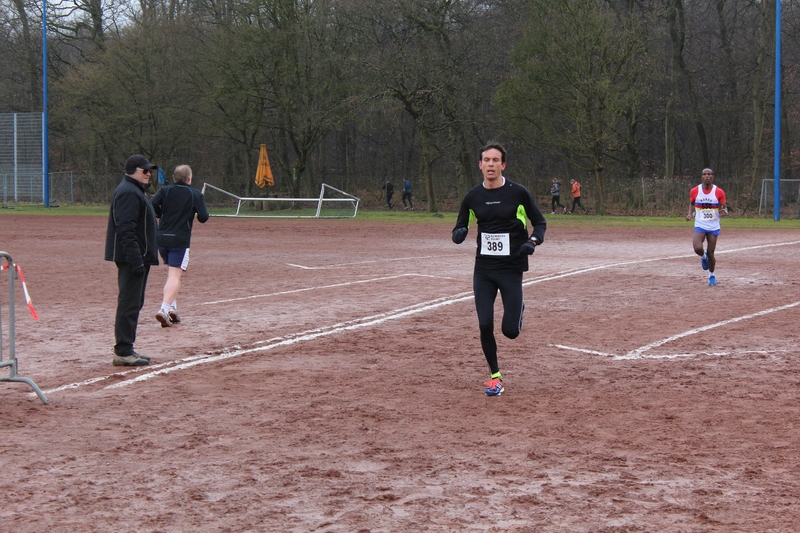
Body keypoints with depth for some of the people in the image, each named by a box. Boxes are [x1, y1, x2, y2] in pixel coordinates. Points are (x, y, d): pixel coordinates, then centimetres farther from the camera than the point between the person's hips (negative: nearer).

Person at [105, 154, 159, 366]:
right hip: (132, 257, -11)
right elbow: (125, 230, -23)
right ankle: (123, 352, -7)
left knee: (134, 303, 14)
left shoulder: (134, 191, 20)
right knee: (129, 304, -9)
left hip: (138, 258, 11)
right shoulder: (128, 192, -15)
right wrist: (136, 260, -26)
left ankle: (126, 349, 21)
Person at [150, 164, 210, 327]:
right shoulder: (196, 194, 1)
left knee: (171, 272, 22)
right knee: (175, 276, -10)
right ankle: (164, 309, -27)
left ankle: (172, 307, 16)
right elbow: (203, 218, -5)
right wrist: (197, 212, 17)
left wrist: (161, 216, 9)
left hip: (162, 238, 4)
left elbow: (152, 205, -10)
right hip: (180, 240, -4)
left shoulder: (165, 191, 6)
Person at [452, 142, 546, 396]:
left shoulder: (518, 193, -6)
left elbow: (540, 222, 4)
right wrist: (459, 234, -12)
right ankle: (495, 377, 13)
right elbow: (460, 228, 12)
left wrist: (533, 241, -16)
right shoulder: (473, 197, 3)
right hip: (483, 269, 3)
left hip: (511, 268, -2)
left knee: (510, 330, -5)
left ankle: (517, 309, 32)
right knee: (485, 325, -6)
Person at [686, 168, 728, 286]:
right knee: (698, 248, -23)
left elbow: (724, 207, 0)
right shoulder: (694, 191, -2)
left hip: (714, 227, 0)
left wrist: (724, 211, -24)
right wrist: (690, 214, -4)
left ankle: (711, 275, 26)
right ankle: (703, 257, 15)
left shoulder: (719, 192, -5)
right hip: (700, 225, 0)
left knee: (710, 252, 4)